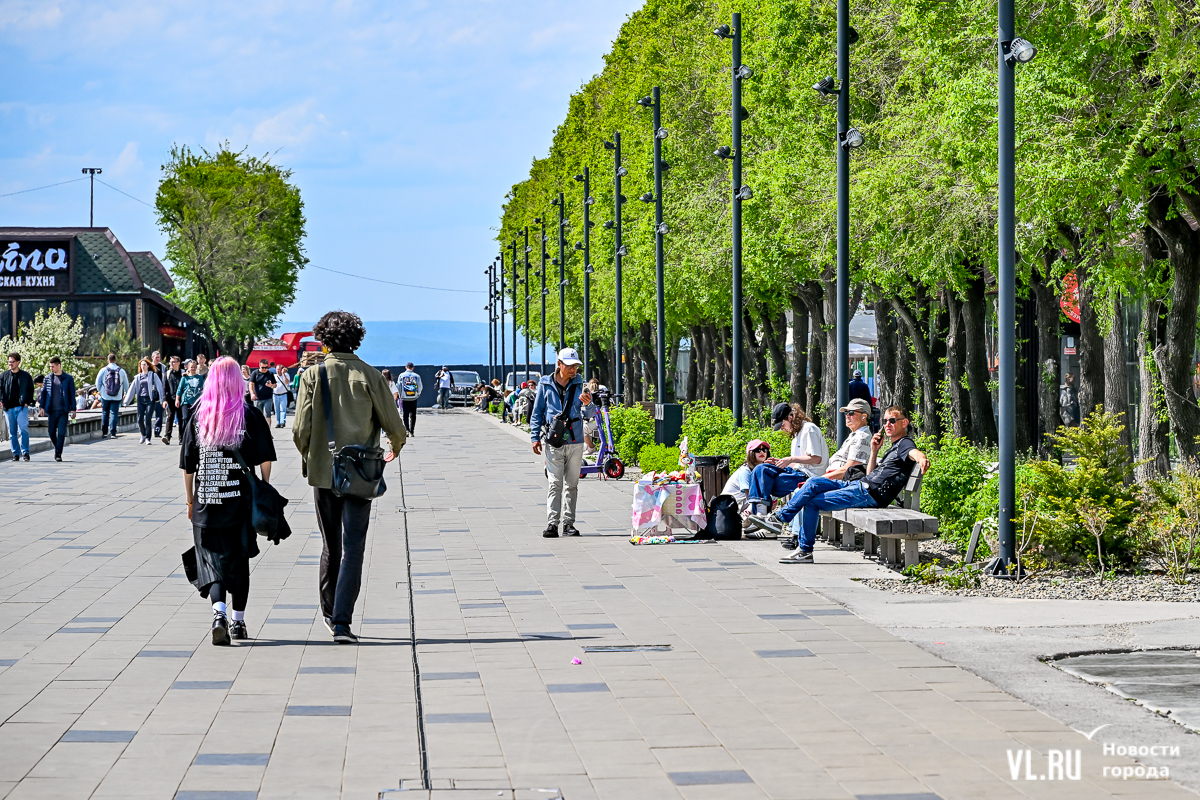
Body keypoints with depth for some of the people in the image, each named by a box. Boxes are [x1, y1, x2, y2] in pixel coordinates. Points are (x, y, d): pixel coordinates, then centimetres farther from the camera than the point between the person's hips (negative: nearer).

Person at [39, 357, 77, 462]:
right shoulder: (47, 378, 8)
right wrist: (42, 406, 6)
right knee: (52, 432, 6)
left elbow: (72, 394, 4)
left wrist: (73, 409, 0)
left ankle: (58, 454, -3)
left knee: (61, 433, -7)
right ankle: (57, 448, 30)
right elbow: (43, 393, 14)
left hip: (63, 410, -3)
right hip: (51, 410, 3)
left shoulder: (68, 379, 2)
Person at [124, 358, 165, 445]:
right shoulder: (138, 377, 15)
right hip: (140, 399, 4)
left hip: (150, 399, -4)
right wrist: (126, 401, 14)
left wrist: (162, 399, -11)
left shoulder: (153, 375, 3)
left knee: (148, 419, -9)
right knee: (140, 419, -2)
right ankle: (143, 435, 22)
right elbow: (132, 389, 17)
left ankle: (148, 438, -2)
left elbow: (159, 386, -1)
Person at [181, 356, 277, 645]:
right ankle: (238, 622, 20)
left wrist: (190, 500, 12)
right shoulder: (250, 415, -4)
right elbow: (265, 459, -4)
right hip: (241, 502, 0)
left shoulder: (198, 416, 0)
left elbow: (187, 464, 3)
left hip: (206, 503, 0)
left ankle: (218, 613, -22)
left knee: (213, 559, 2)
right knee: (239, 561, 13)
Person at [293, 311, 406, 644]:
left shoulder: (313, 375, -3)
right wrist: (396, 447, 19)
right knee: (353, 548, -2)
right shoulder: (369, 375, -6)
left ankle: (330, 612, 30)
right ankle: (342, 621, -13)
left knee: (330, 545, 17)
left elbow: (300, 430, -6)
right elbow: (394, 426, -4)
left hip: (323, 471, 2)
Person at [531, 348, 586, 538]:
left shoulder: (579, 384, 6)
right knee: (555, 483, -7)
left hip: (575, 441, 2)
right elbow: (538, 412, 9)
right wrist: (535, 436, 3)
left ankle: (568, 523, 11)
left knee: (571, 484, 6)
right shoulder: (545, 384, 3)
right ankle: (552, 523, -9)